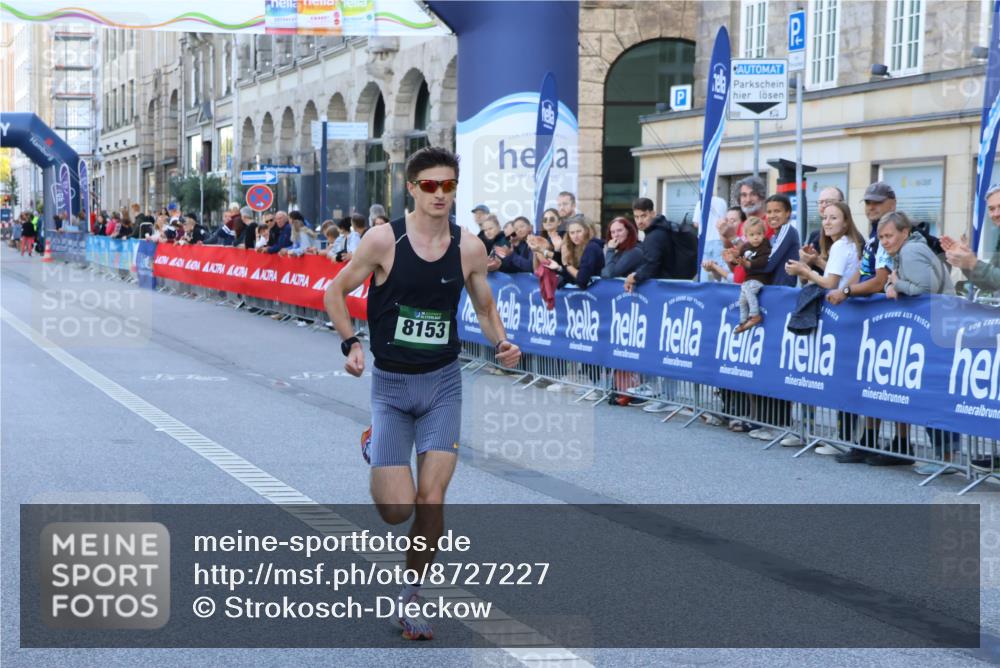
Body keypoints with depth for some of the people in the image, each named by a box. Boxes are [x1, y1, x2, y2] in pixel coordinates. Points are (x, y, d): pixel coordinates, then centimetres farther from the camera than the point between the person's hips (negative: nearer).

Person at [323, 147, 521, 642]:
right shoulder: (383, 240, -11)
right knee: (396, 509, -5)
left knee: (430, 500, -8)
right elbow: (336, 292, 0)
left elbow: (484, 307, 12)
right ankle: (375, 452, 31)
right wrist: (351, 344, -14)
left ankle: (411, 595, 13)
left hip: (443, 383, 2)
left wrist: (501, 343, -8)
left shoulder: (469, 248, -3)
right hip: (390, 384, -2)